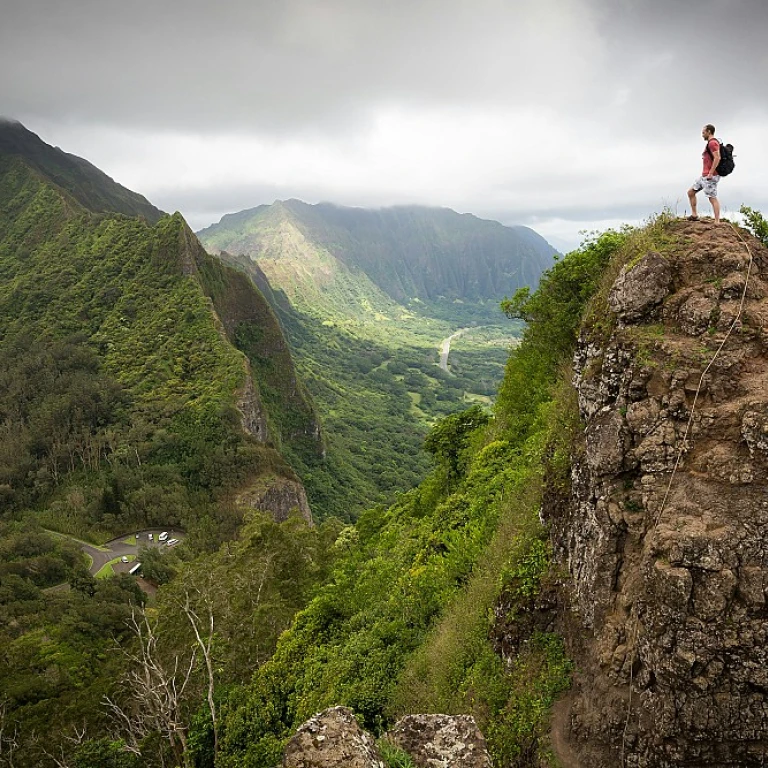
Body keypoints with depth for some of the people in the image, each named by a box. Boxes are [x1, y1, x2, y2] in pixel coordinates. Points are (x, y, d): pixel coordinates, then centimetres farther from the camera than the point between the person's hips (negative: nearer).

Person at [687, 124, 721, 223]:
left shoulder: (712, 143, -12)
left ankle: (717, 222, -9)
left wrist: (711, 173, -25)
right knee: (691, 192, 15)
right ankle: (694, 215, 18)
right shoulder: (711, 143, 20)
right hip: (704, 175, 11)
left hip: (710, 176, -11)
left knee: (712, 198, -10)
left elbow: (717, 158, -24)